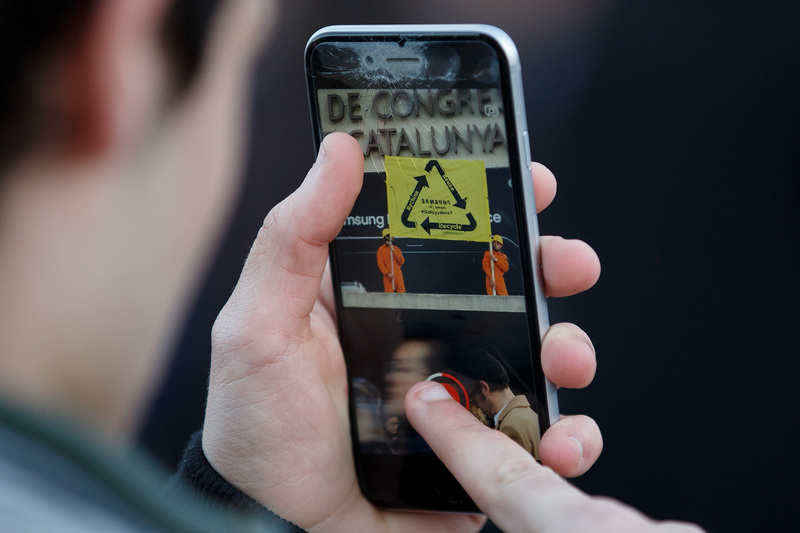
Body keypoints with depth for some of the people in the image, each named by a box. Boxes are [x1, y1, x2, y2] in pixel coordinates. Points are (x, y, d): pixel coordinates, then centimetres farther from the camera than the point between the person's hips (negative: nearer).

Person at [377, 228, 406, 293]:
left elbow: (401, 262, 5)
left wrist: (394, 251, -4)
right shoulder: (381, 249, 5)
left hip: (398, 276, 3)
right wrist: (388, 273, -14)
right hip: (388, 277, -3)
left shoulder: (396, 249, 16)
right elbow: (380, 264, -1)